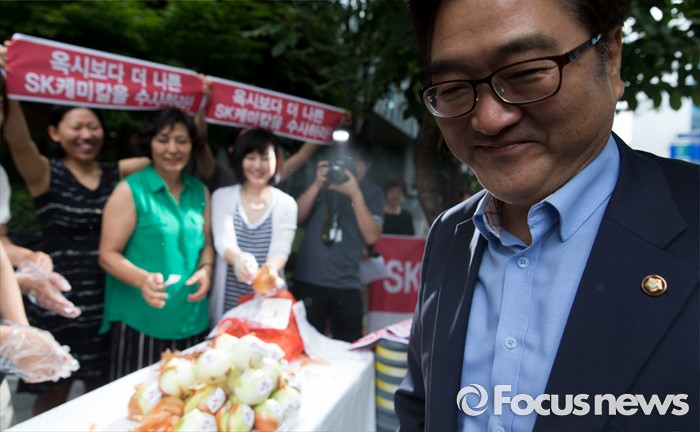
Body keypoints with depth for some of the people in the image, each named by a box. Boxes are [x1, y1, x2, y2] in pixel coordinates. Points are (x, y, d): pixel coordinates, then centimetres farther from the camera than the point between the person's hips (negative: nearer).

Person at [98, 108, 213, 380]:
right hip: (141, 320, -4)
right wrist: (142, 279, -26)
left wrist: (206, 269, -6)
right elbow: (108, 254, -8)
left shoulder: (200, 191, 8)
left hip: (192, 319, 5)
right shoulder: (130, 190, -7)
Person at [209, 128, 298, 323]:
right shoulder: (222, 197, 0)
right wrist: (239, 260, -37)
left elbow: (281, 249, -12)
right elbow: (223, 241, -14)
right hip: (227, 302, 0)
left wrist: (270, 270, -35)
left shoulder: (286, 203, 0)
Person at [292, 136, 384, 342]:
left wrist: (355, 194, -14)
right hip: (308, 282, 1)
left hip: (347, 287, 0)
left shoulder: (372, 194, 4)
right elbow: (296, 217, 0)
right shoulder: (322, 181, 8)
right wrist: (317, 185, -11)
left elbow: (371, 236, -8)